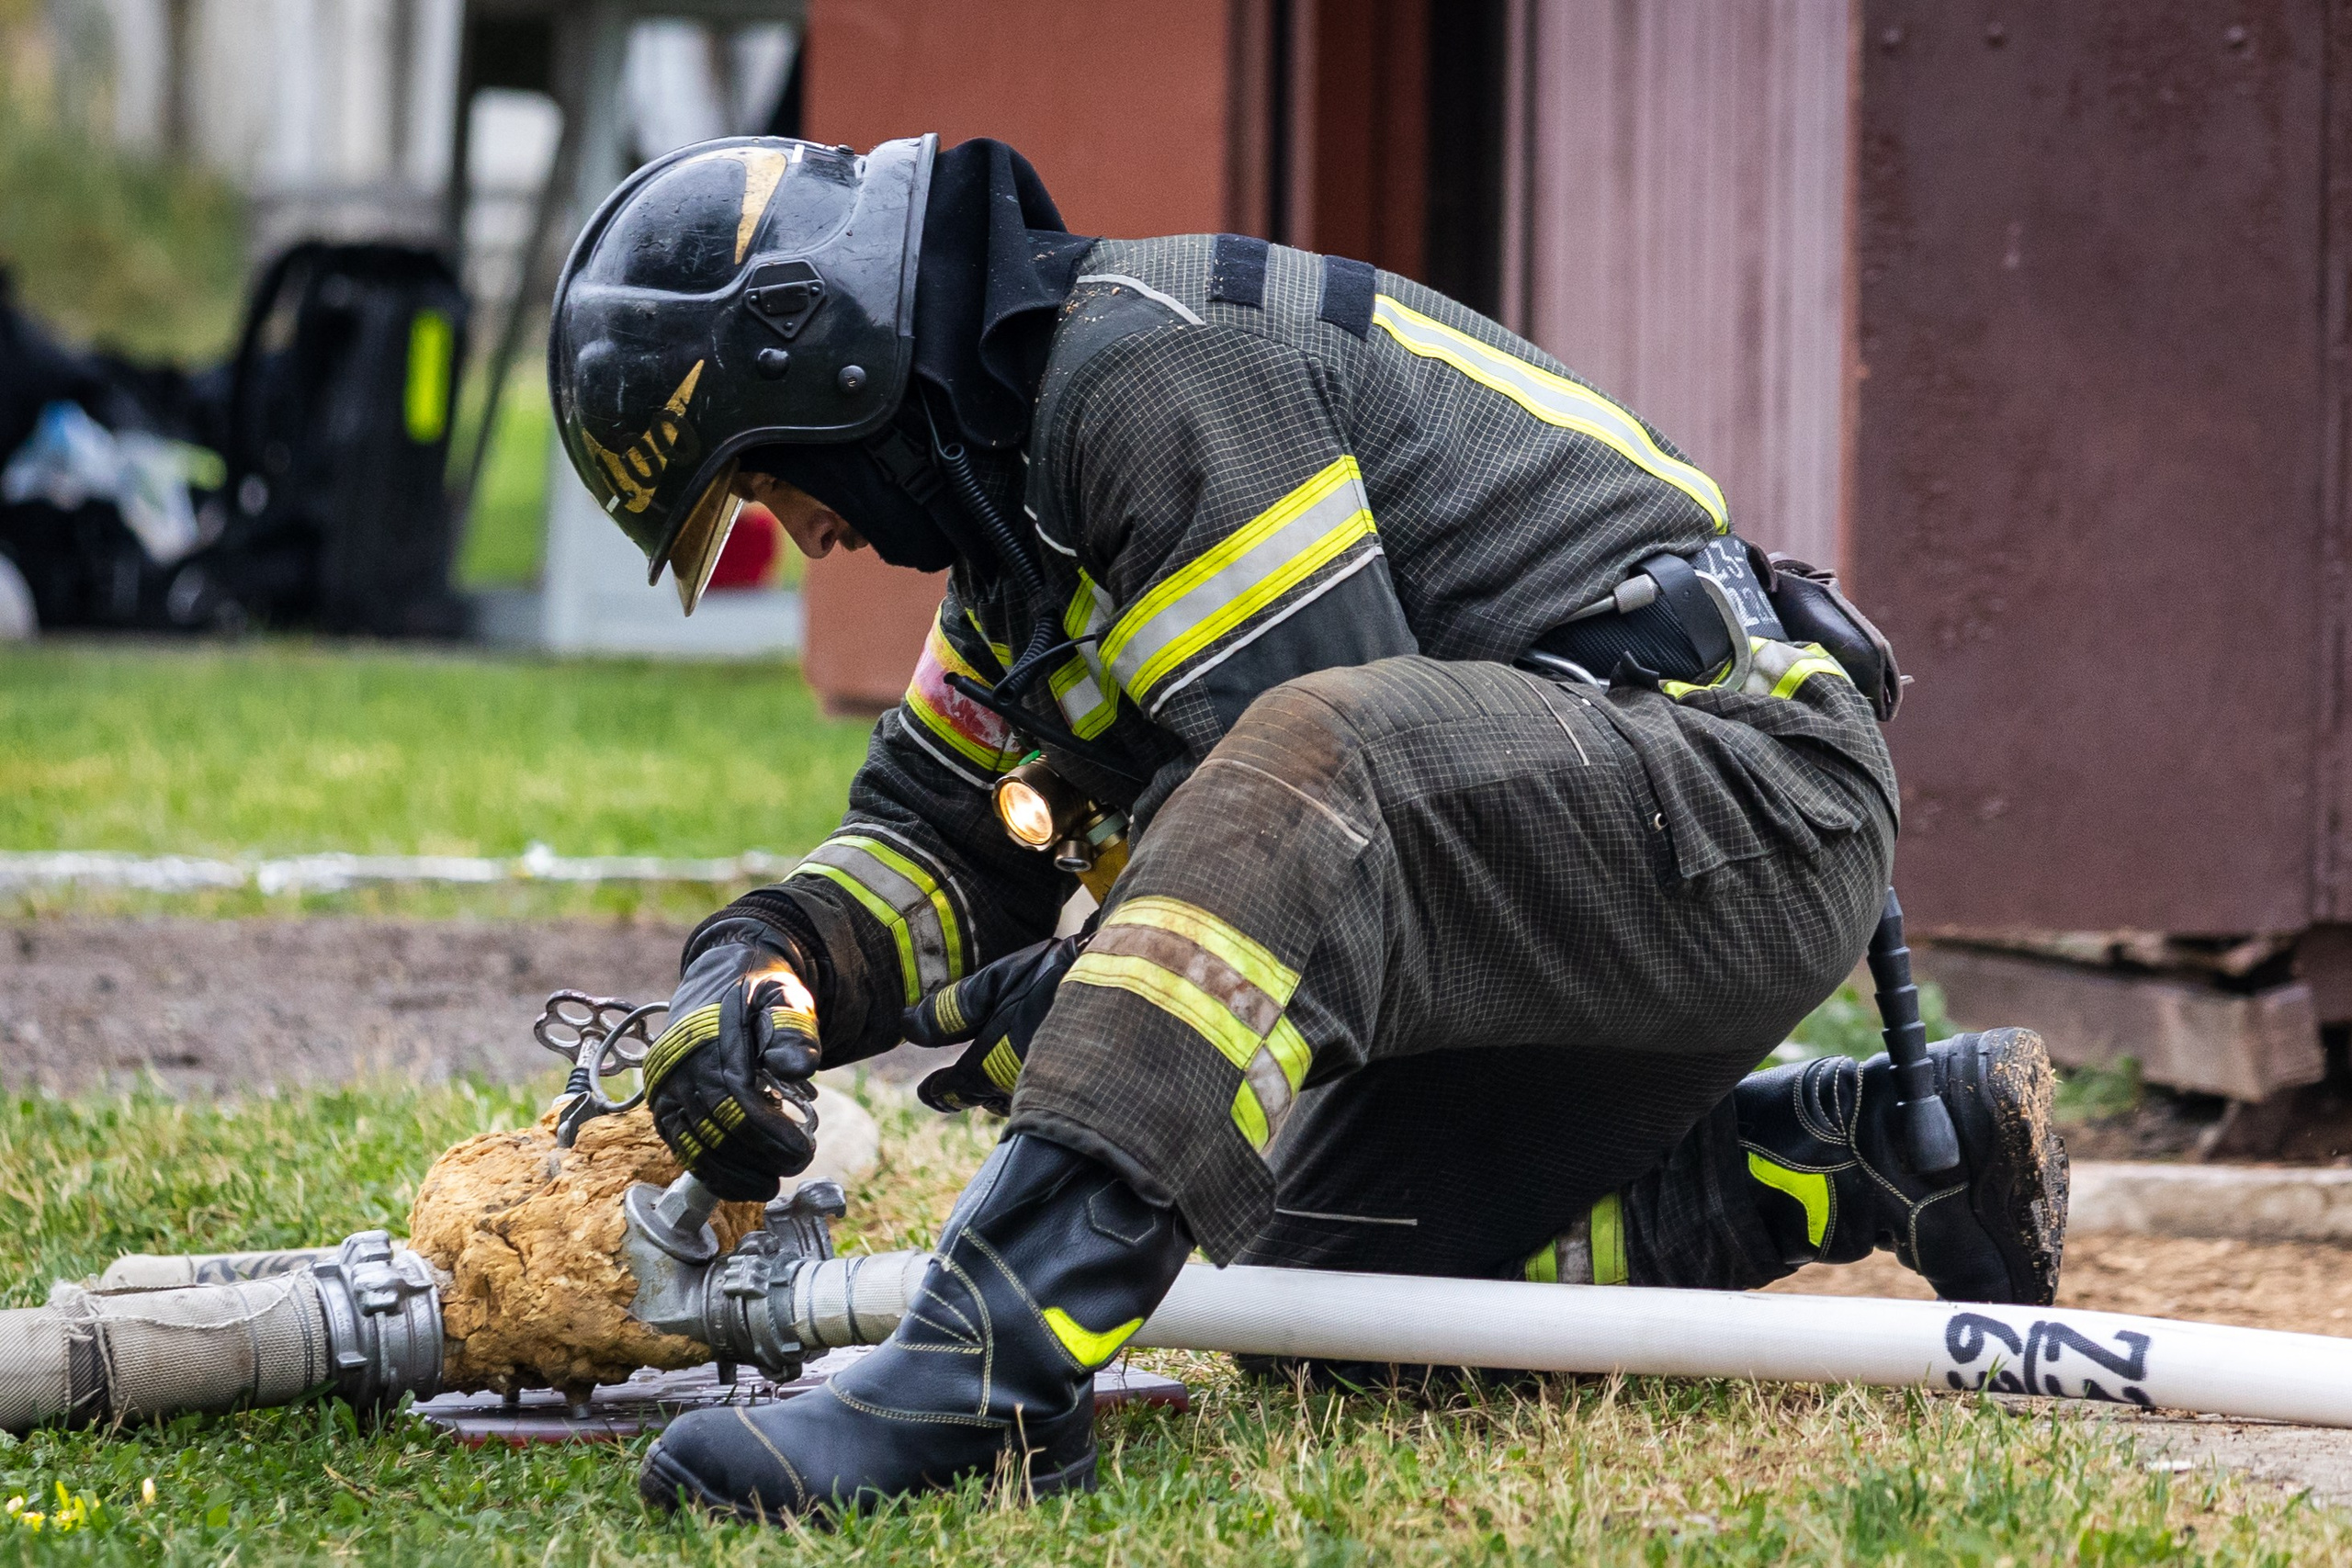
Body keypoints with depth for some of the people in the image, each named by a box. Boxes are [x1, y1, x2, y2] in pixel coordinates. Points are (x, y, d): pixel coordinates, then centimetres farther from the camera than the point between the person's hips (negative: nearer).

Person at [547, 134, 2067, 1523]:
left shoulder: (1157, 370, -15)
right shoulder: (1021, 459, 18)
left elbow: (1319, 781, -21)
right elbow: (934, 831, 19)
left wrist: (1074, 995, -12)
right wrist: (765, 966, -1)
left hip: (1745, 791, -11)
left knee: (1309, 753, -36)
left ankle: (988, 1363, -50)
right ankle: (1883, 1153, 16)